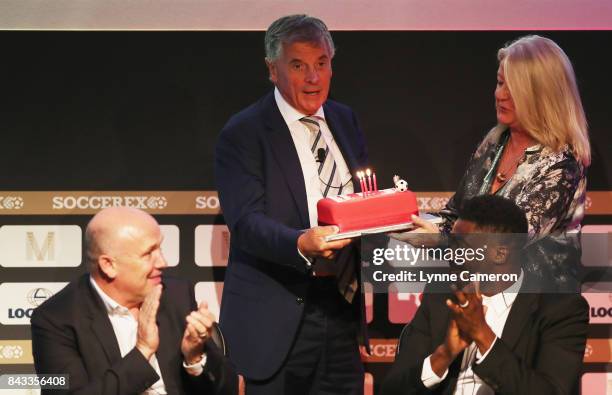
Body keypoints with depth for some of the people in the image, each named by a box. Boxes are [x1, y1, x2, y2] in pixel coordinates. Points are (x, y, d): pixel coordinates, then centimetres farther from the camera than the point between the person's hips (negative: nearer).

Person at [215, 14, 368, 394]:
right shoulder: (243, 133, -7)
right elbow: (246, 221, -17)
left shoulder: (346, 121, 13)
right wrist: (301, 244, -35)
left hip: (343, 307, 5)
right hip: (278, 318, -5)